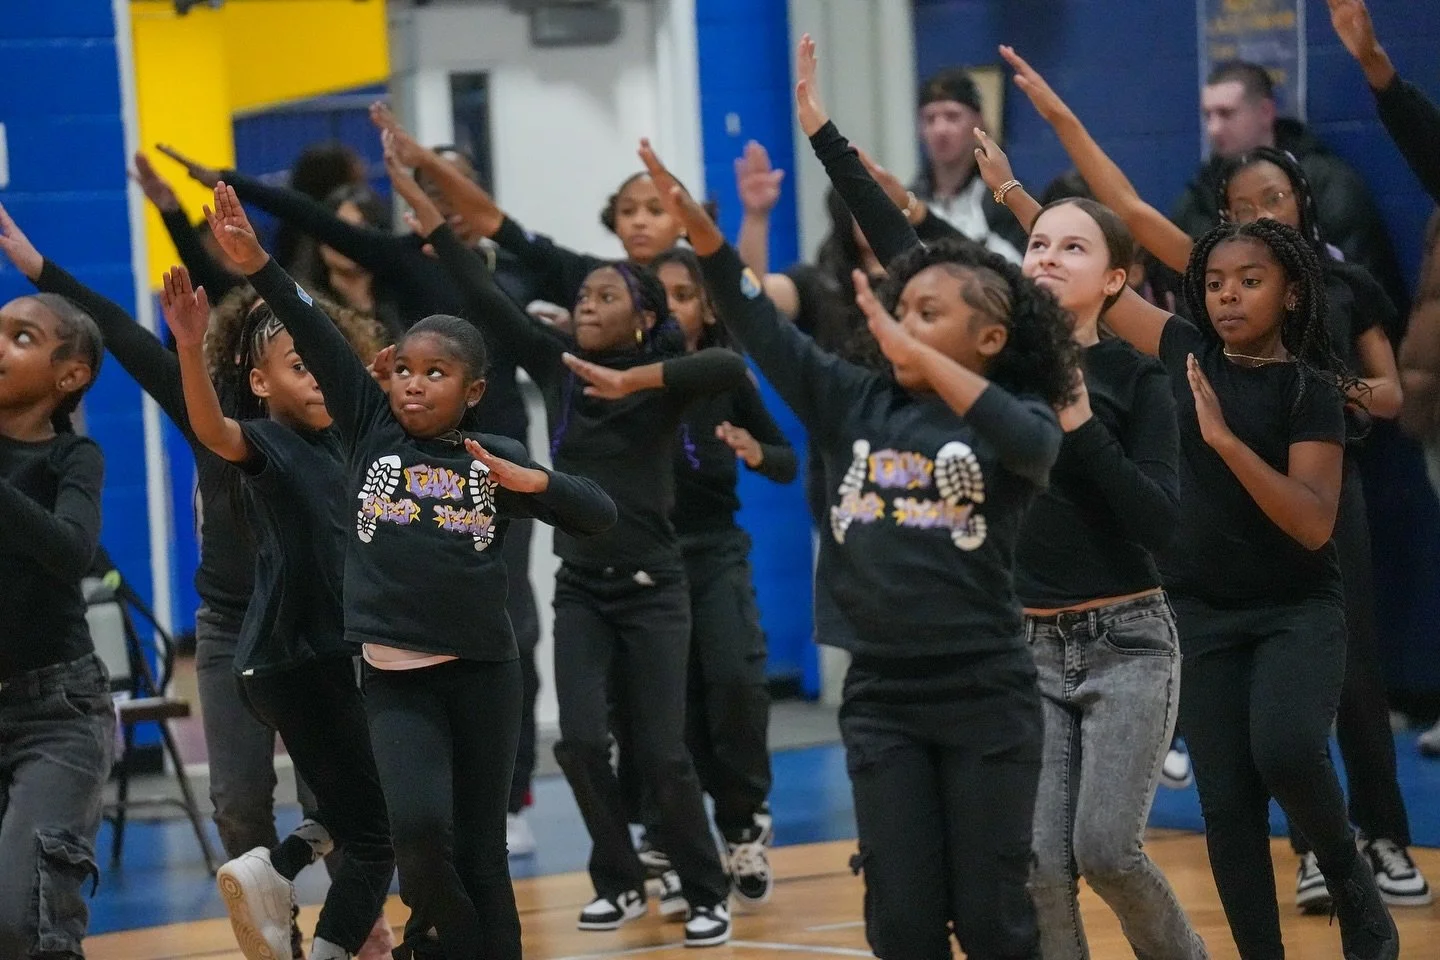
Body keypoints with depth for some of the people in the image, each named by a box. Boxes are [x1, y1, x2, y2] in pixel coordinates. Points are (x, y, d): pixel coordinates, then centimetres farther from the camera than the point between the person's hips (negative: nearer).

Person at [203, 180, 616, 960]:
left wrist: (532, 482, -11)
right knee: (417, 825, -17)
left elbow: (601, 515, 4)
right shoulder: (371, 428, 4)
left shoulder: (495, 456, 4)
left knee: (481, 848, 6)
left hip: (482, 668, 1)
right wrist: (258, 267, -15)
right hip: (396, 674, -1)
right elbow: (315, 336, -6)